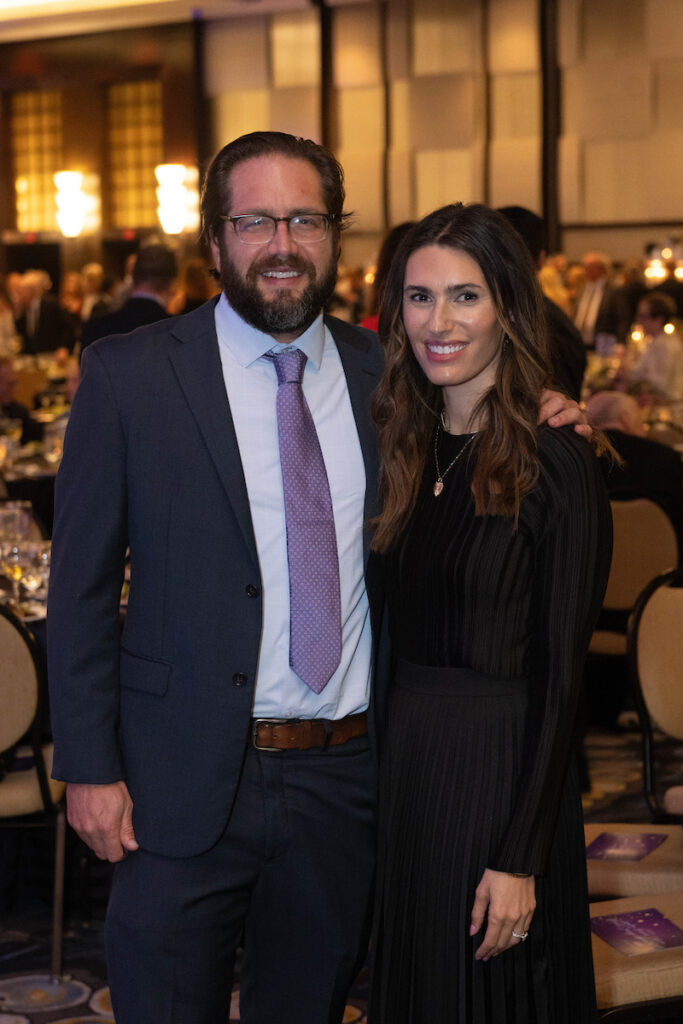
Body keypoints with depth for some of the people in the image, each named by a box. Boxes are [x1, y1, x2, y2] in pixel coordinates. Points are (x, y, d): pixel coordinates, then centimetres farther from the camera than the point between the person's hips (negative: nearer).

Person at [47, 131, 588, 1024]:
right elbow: (82, 584, -3)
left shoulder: (382, 371, 5)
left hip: (345, 779, 3)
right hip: (187, 782, -3)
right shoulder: (128, 374, -4)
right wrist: (89, 766, -8)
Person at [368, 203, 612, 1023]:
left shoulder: (555, 466, -13)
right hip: (402, 764, 6)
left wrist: (521, 859, -17)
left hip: (499, 772, -6)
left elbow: (560, 676, -14)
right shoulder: (405, 452, 6)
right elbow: (393, 634, 10)